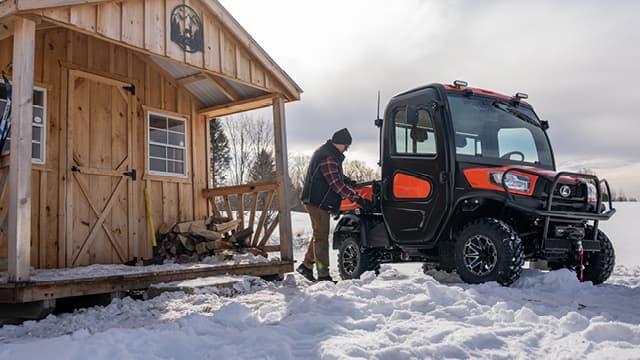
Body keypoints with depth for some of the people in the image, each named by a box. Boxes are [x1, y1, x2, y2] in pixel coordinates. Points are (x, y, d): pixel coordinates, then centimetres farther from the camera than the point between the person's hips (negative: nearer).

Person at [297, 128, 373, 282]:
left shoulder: (325, 152, 13)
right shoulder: (328, 158, -21)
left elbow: (336, 176, 26)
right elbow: (337, 185, -26)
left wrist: (349, 181, 11)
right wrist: (359, 199, -25)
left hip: (317, 201, 11)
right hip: (318, 202, -11)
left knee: (319, 235, 18)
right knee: (321, 237, -6)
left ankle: (306, 266, 28)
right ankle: (323, 275, -1)